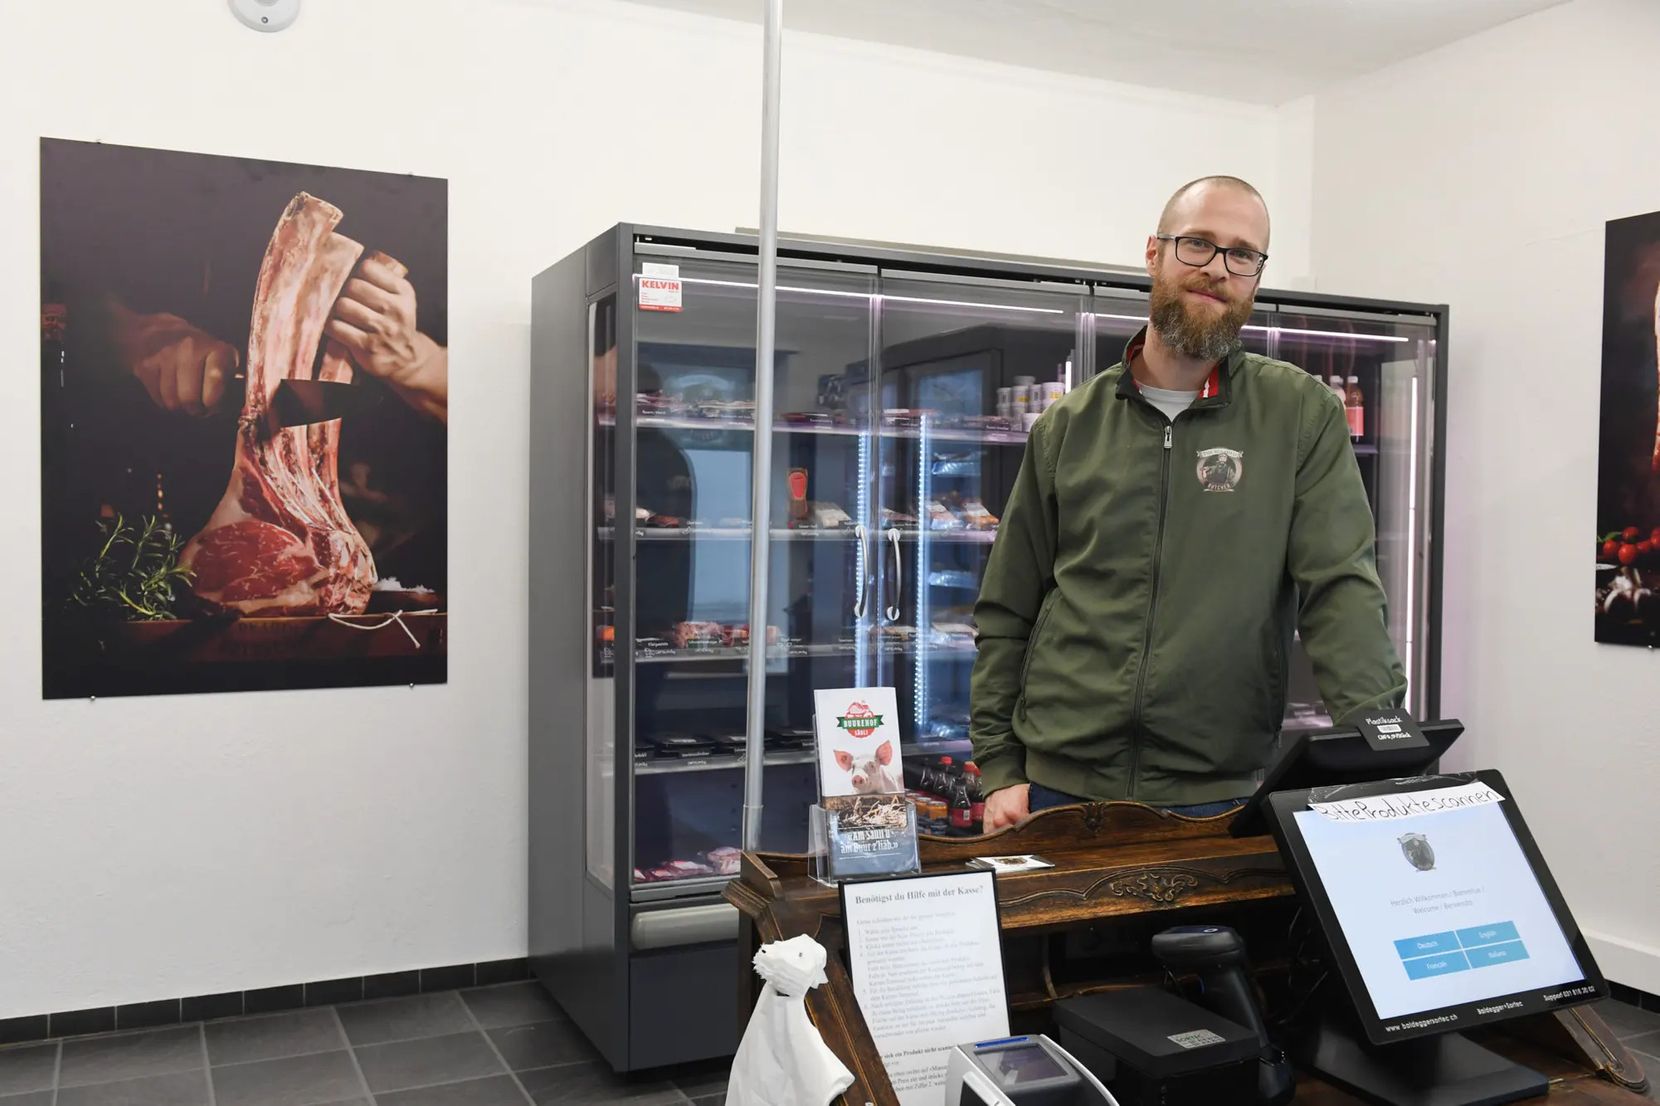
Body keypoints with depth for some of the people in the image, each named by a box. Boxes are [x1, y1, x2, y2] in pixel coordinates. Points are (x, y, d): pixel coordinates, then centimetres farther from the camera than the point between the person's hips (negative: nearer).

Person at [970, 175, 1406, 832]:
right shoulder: (1068, 427, 6)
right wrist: (1000, 770, 1)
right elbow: (1006, 613, 8)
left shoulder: (1301, 415, 2)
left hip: (1221, 797, -1)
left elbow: (1341, 587, -7)